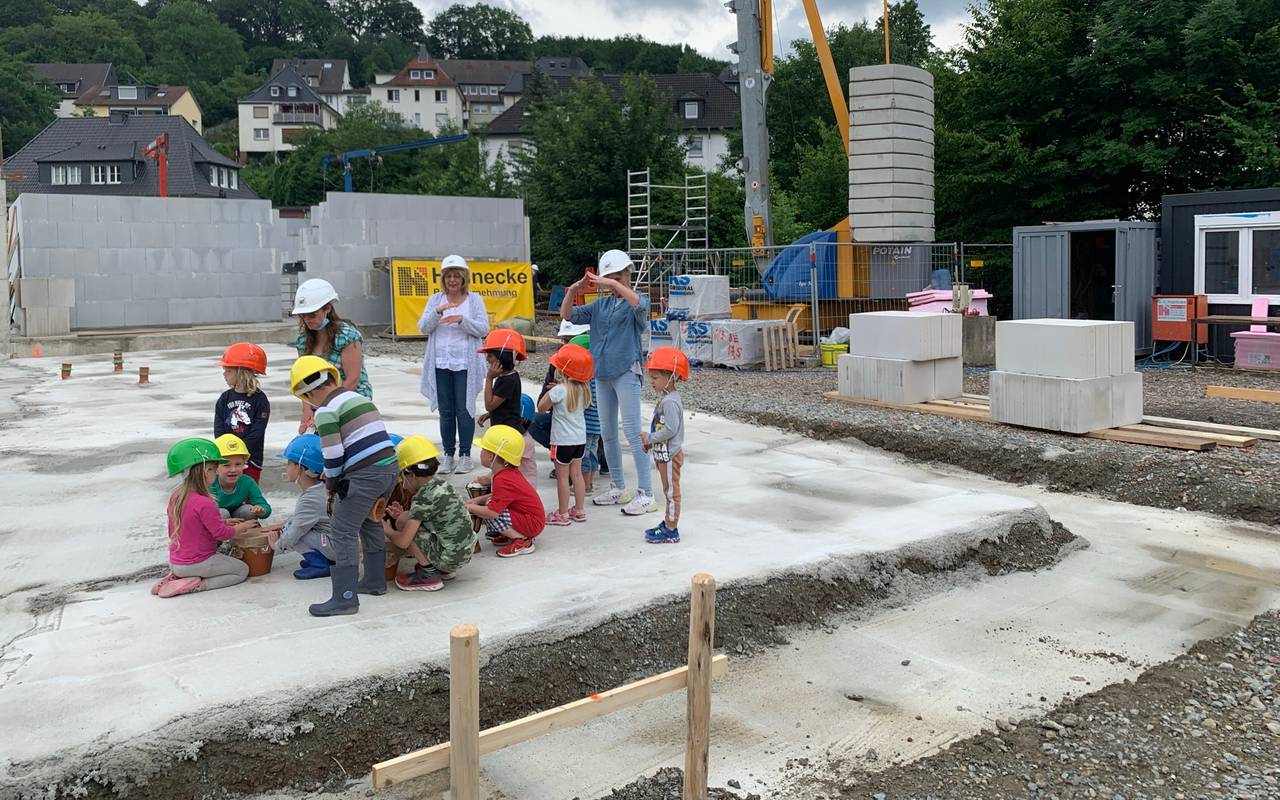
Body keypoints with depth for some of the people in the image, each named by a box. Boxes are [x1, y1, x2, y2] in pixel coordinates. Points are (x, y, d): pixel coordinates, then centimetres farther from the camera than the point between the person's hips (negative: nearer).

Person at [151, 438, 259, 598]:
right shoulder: (204, 504, -24)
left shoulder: (175, 496, 1)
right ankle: (198, 585, -11)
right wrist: (243, 527, 0)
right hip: (198, 563, -8)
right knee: (242, 570, 5)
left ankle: (175, 577, 9)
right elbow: (222, 533, -18)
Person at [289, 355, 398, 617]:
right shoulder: (359, 397, 18)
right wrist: (334, 474, 23)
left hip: (364, 476, -9)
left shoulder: (326, 411, -7)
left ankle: (345, 598, 0)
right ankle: (375, 581, 34)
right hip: (390, 465, 9)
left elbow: (333, 454, -12)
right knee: (371, 524, 24)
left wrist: (331, 481, 7)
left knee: (343, 533, -1)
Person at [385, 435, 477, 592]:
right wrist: (404, 514, 12)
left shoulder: (423, 498, -17)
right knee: (412, 523, 18)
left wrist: (387, 530, 2)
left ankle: (429, 574, 0)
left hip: (449, 558, -9)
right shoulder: (442, 485, 8)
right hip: (465, 554, 9)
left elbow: (403, 542, -18)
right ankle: (444, 570, 15)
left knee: (402, 522, -6)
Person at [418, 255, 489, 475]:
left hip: (465, 364, -2)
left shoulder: (475, 300, 4)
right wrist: (437, 312, -17)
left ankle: (465, 455, 7)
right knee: (445, 411, 6)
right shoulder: (435, 300, 9)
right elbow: (423, 328, 0)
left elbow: (483, 329, -5)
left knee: (464, 410, -1)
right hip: (441, 363, 2)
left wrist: (461, 319, -20)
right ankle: (448, 455, 13)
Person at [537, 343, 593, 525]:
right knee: (576, 473, 15)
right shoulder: (583, 389, 2)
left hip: (563, 440, -7)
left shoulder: (559, 390, -19)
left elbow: (541, 407, -11)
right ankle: (579, 510, 21)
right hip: (580, 438, 7)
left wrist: (550, 391, 1)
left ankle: (563, 514, 9)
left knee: (562, 476, 2)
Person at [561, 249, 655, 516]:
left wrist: (614, 285, -32)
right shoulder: (600, 304, 12)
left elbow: (640, 304, -27)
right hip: (602, 373, 7)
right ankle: (618, 488, 25)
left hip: (626, 372, -7)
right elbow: (567, 315, 7)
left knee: (632, 431, -10)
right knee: (607, 432, 12)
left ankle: (646, 494, -7)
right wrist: (573, 290, -9)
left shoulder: (635, 302, -2)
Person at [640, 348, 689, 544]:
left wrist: (649, 438, -17)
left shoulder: (670, 402, -22)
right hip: (664, 454, 10)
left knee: (671, 491, -1)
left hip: (670, 455, -10)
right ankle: (667, 524, 28)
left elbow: (670, 429, -27)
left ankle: (671, 531, 6)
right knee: (669, 491, 18)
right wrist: (650, 443, 11)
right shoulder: (667, 399, 10)